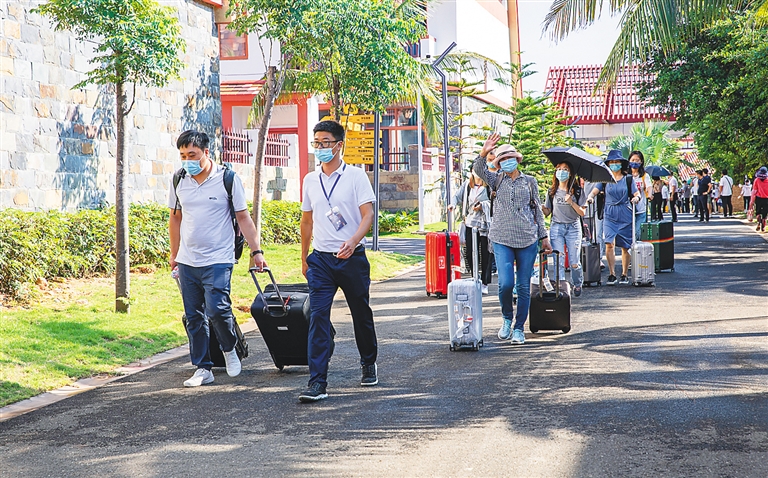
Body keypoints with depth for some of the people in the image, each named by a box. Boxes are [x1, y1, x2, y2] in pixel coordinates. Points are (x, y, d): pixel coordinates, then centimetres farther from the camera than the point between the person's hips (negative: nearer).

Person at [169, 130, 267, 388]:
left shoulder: (228, 179, -6)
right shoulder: (178, 181, 6)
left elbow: (243, 217, -1)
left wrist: (256, 251, -4)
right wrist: (174, 254, 17)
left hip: (218, 260, -4)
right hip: (187, 261, 4)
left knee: (217, 309, -16)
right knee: (194, 317, 5)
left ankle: (229, 349, 12)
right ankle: (203, 368, 15)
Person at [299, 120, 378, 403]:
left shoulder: (355, 176, -3)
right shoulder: (310, 180, 10)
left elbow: (368, 214, -11)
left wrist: (353, 241, -28)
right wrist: (304, 258, 21)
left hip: (352, 257, -3)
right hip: (321, 259, 3)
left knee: (361, 313, 12)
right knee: (317, 316, -10)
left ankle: (369, 364, 36)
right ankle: (317, 381, -13)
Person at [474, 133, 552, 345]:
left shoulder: (530, 182, 11)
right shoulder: (498, 179, 9)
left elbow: (537, 210, 15)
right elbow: (479, 170, -10)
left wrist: (544, 237, 13)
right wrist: (484, 152, -27)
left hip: (528, 240, 1)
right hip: (502, 239, -1)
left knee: (524, 286, 2)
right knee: (505, 283, -12)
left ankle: (519, 328, 13)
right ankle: (507, 318, 14)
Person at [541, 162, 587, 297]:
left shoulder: (577, 191, 3)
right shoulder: (552, 192, 9)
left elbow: (582, 213, 0)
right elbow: (547, 212, 11)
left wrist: (571, 203, -15)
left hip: (573, 227, -1)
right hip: (556, 227, 1)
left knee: (574, 262, -2)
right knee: (559, 261, -9)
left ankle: (577, 285, 22)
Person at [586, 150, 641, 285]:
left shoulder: (628, 179, 5)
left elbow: (637, 194, 2)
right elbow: (594, 191, -1)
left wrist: (636, 198, -20)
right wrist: (590, 197, -22)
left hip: (625, 215, 0)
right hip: (610, 216, 0)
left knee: (626, 247, 4)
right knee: (609, 244, -14)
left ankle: (624, 275, 16)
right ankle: (612, 274, -8)